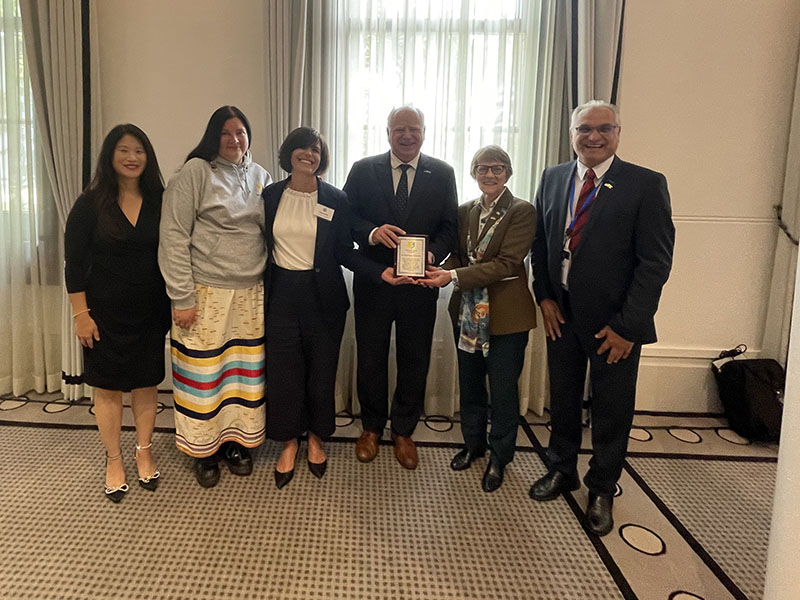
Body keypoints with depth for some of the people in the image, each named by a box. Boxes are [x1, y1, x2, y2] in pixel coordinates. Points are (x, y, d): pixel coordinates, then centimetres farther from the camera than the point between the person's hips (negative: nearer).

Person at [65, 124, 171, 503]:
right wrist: (81, 313, -9)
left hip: (149, 311, 2)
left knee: (147, 383, 9)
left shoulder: (158, 202, 2)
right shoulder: (91, 204, -4)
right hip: (105, 312, -2)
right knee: (108, 386, 7)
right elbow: (74, 263, -4)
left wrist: (173, 304, 3)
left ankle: (144, 454, 26)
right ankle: (113, 461, 22)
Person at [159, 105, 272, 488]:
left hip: (252, 294, 5)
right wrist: (182, 297, -12)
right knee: (203, 371, 5)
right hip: (206, 293, -4)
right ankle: (203, 449, 25)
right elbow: (174, 237, -9)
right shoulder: (196, 172, -5)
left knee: (246, 370, 11)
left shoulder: (260, 177, 11)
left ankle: (236, 441, 30)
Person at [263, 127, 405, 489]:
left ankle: (316, 438, 31)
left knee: (321, 370, 9)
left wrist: (380, 272, -12)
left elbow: (345, 252, 1)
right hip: (281, 295, 1)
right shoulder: (270, 196, 4)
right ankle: (289, 443, 25)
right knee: (284, 372, 4)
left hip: (322, 296, 0)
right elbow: (262, 246, 7)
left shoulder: (335, 200, 0)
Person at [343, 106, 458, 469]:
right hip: (372, 280, 0)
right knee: (370, 358, 12)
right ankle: (371, 428, 33)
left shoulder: (442, 174, 3)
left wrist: (432, 255, -18)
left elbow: (449, 227, 1)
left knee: (414, 361, 11)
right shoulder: (363, 170, 2)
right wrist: (371, 232, -22)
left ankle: (403, 432, 31)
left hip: (420, 283, 1)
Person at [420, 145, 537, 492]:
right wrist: (443, 269, -14)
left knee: (503, 389, 6)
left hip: (506, 315, -5)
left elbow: (506, 263, -19)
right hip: (468, 312, 5)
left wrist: (455, 277, -25)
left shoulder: (522, 212, -10)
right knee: (469, 384, 17)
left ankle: (499, 457, 27)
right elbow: (459, 255, 10)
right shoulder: (466, 212, 9)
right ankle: (473, 444, 38)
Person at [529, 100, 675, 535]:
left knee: (612, 410, 11)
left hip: (614, 322, -3)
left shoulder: (646, 185, -10)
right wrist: (544, 297, 0)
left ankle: (602, 490, 32)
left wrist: (627, 325, -16)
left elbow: (656, 262, -13)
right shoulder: (552, 179, 4)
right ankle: (561, 470, 40)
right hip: (561, 315, 4)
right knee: (562, 399, 18)